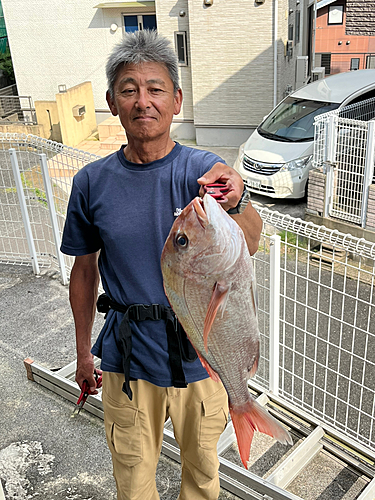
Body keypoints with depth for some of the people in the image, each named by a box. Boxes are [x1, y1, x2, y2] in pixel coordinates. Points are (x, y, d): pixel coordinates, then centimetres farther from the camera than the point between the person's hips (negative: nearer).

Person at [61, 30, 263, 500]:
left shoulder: (204, 170, -13)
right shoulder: (92, 182, -7)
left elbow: (249, 245, -29)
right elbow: (85, 269, 4)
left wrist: (234, 204, -52)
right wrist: (83, 350, 10)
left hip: (200, 350, 0)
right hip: (128, 355, 1)